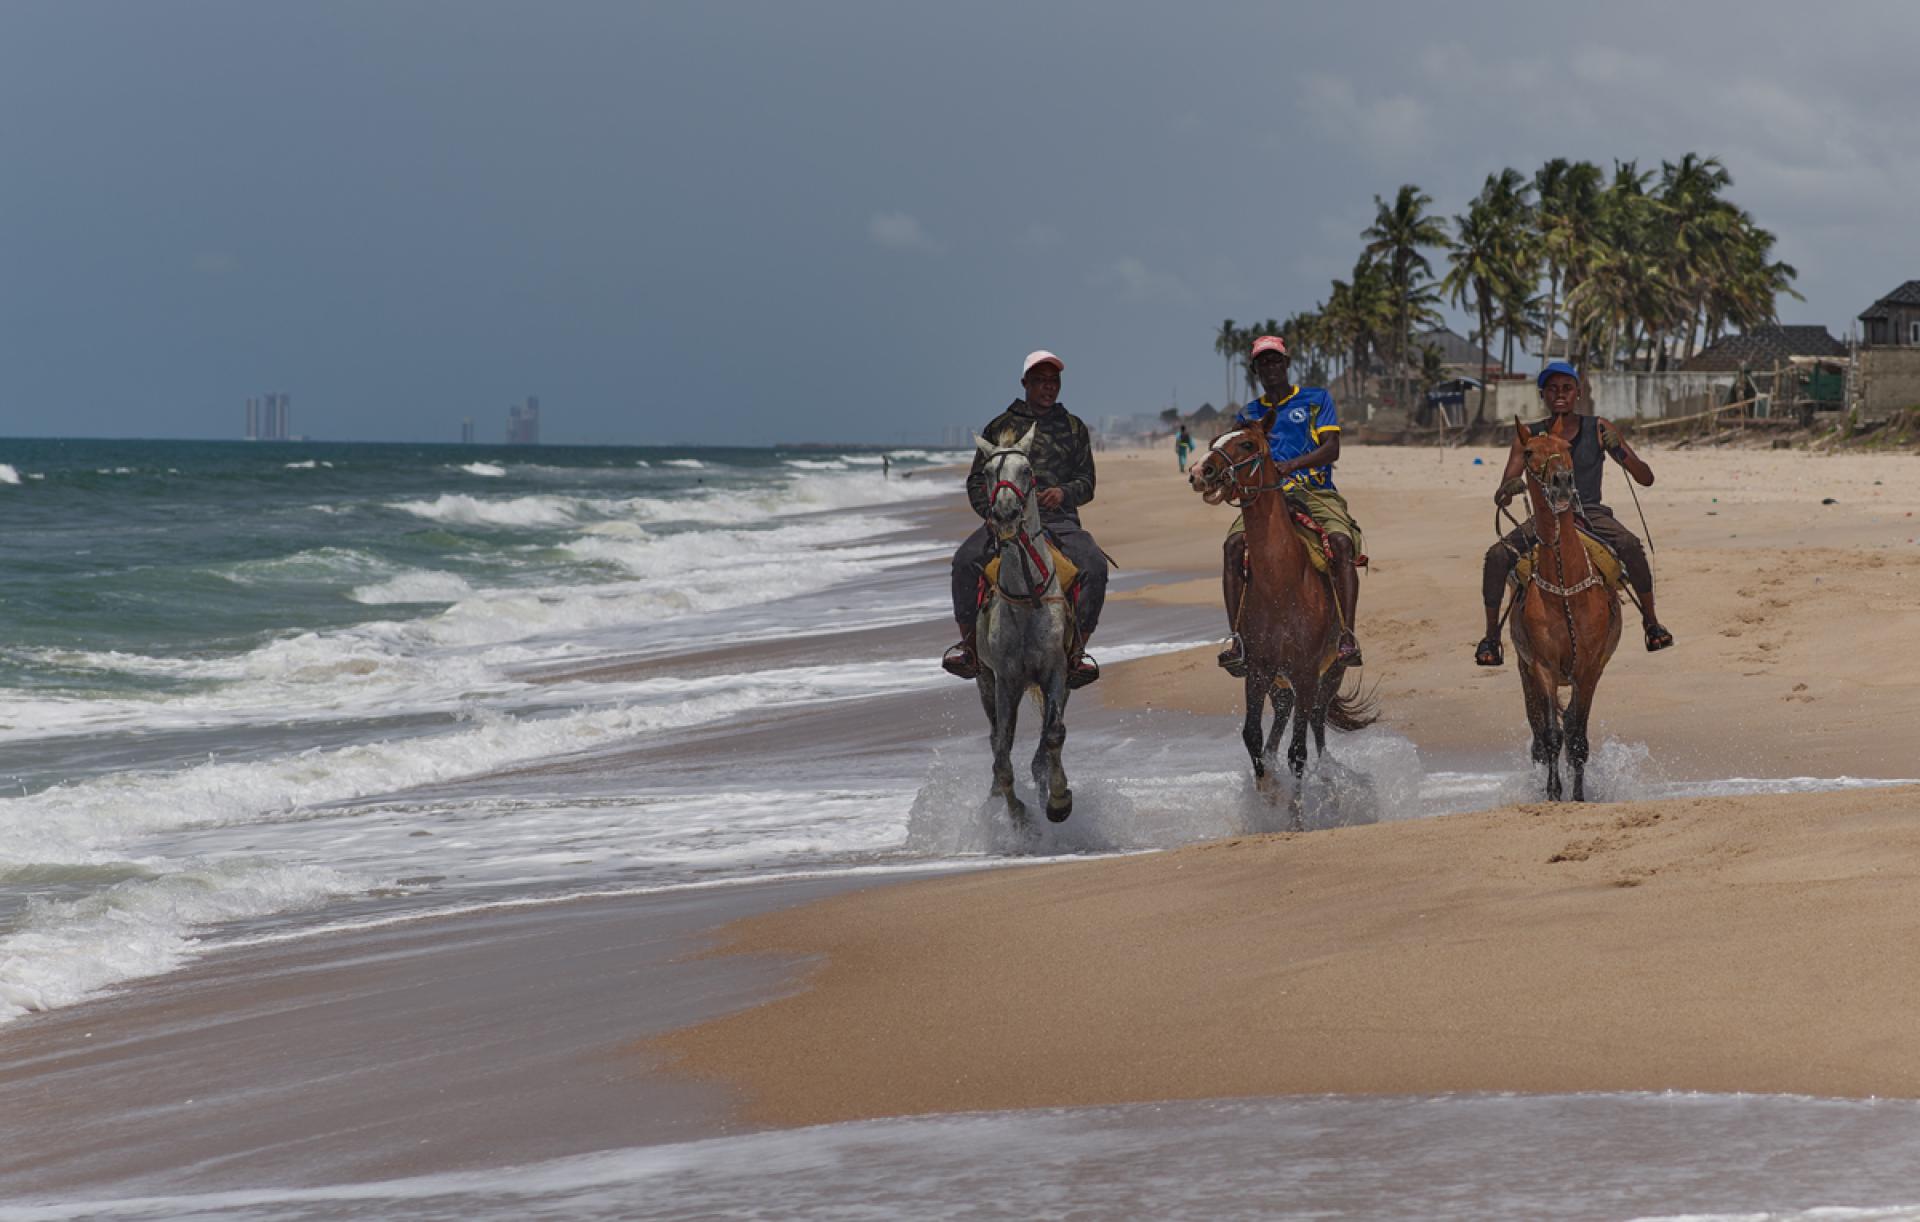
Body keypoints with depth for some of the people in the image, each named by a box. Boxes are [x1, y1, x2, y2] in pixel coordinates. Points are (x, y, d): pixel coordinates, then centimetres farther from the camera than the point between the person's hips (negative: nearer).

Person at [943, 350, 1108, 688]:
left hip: (1059, 521, 0)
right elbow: (977, 482, 14)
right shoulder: (1000, 427, 14)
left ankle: (1076, 652, -22)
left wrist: (1065, 493, -10)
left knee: (1094, 566, -29)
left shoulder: (1074, 428, 17)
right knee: (966, 561, -30)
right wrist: (993, 512, -5)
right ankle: (969, 647, -20)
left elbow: (1087, 483, 13)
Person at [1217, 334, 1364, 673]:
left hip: (1316, 493, -2)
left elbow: (1331, 449, -2)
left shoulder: (1317, 399, 12)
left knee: (1342, 541, -33)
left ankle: (1347, 634, -37)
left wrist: (1291, 465, -20)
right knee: (1234, 544, -28)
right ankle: (1237, 636, -30)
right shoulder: (1250, 413, 22)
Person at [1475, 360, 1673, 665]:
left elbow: (1646, 479, 0)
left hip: (1592, 515, -1)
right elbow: (1502, 497, -2)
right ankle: (1491, 637, -11)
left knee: (1630, 546, -32)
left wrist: (1621, 452, -20)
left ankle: (1651, 622, -17)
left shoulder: (1598, 430, 0)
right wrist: (1512, 487, -28)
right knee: (1497, 555, -25)